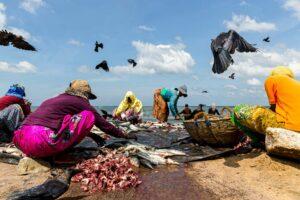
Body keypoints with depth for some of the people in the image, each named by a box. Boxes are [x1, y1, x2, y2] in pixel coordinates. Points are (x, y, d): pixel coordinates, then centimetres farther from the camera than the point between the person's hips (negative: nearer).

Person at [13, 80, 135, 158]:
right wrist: (125, 136, 25)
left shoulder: (57, 99, 27)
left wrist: (92, 135, 44)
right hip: (42, 143, -8)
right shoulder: (80, 102, 6)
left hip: (21, 141, 9)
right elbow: (103, 124, 13)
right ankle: (62, 152, 3)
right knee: (89, 115, 3)